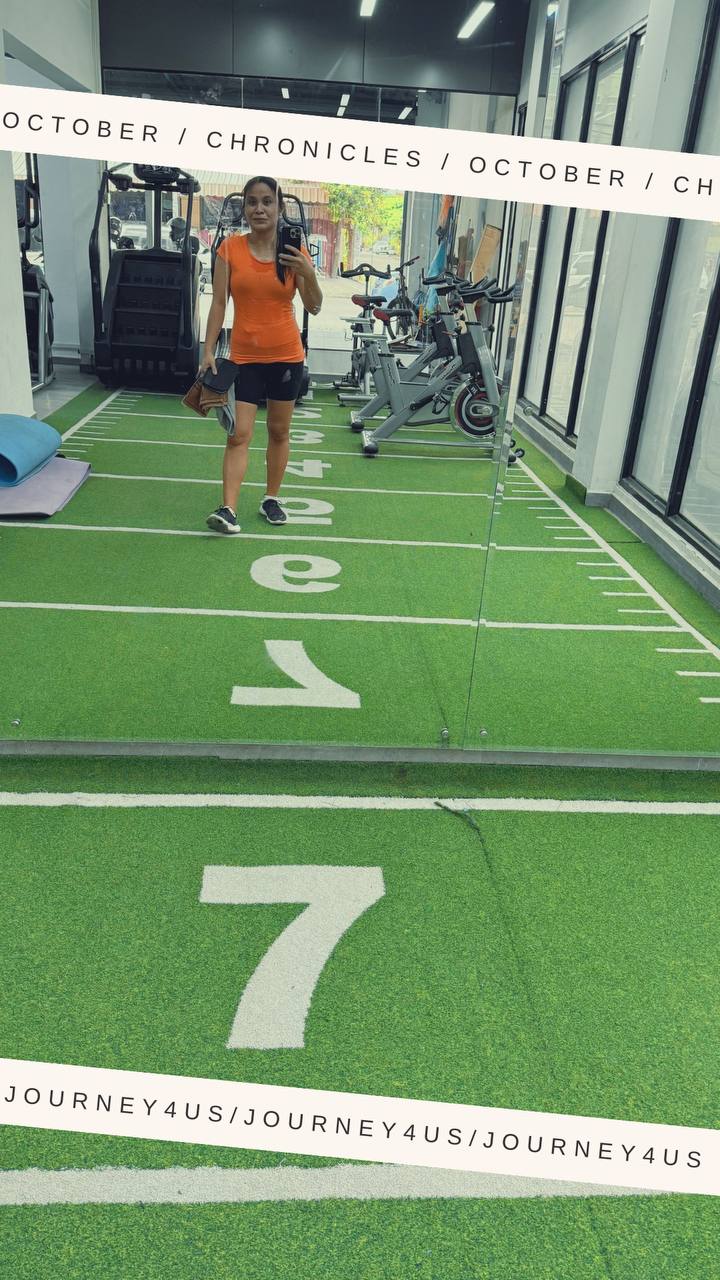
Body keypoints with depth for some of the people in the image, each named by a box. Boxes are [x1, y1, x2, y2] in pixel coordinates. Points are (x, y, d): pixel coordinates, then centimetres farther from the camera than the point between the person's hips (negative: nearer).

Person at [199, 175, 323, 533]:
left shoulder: (294, 251, -1)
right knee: (239, 434, -8)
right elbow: (219, 303, -1)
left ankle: (271, 499, 24)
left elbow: (314, 307, -3)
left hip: (286, 355, 1)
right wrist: (208, 351, -7)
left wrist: (307, 273, -21)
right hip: (244, 356, -1)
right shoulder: (230, 248, -2)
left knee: (279, 431, 11)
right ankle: (228, 509, -11)